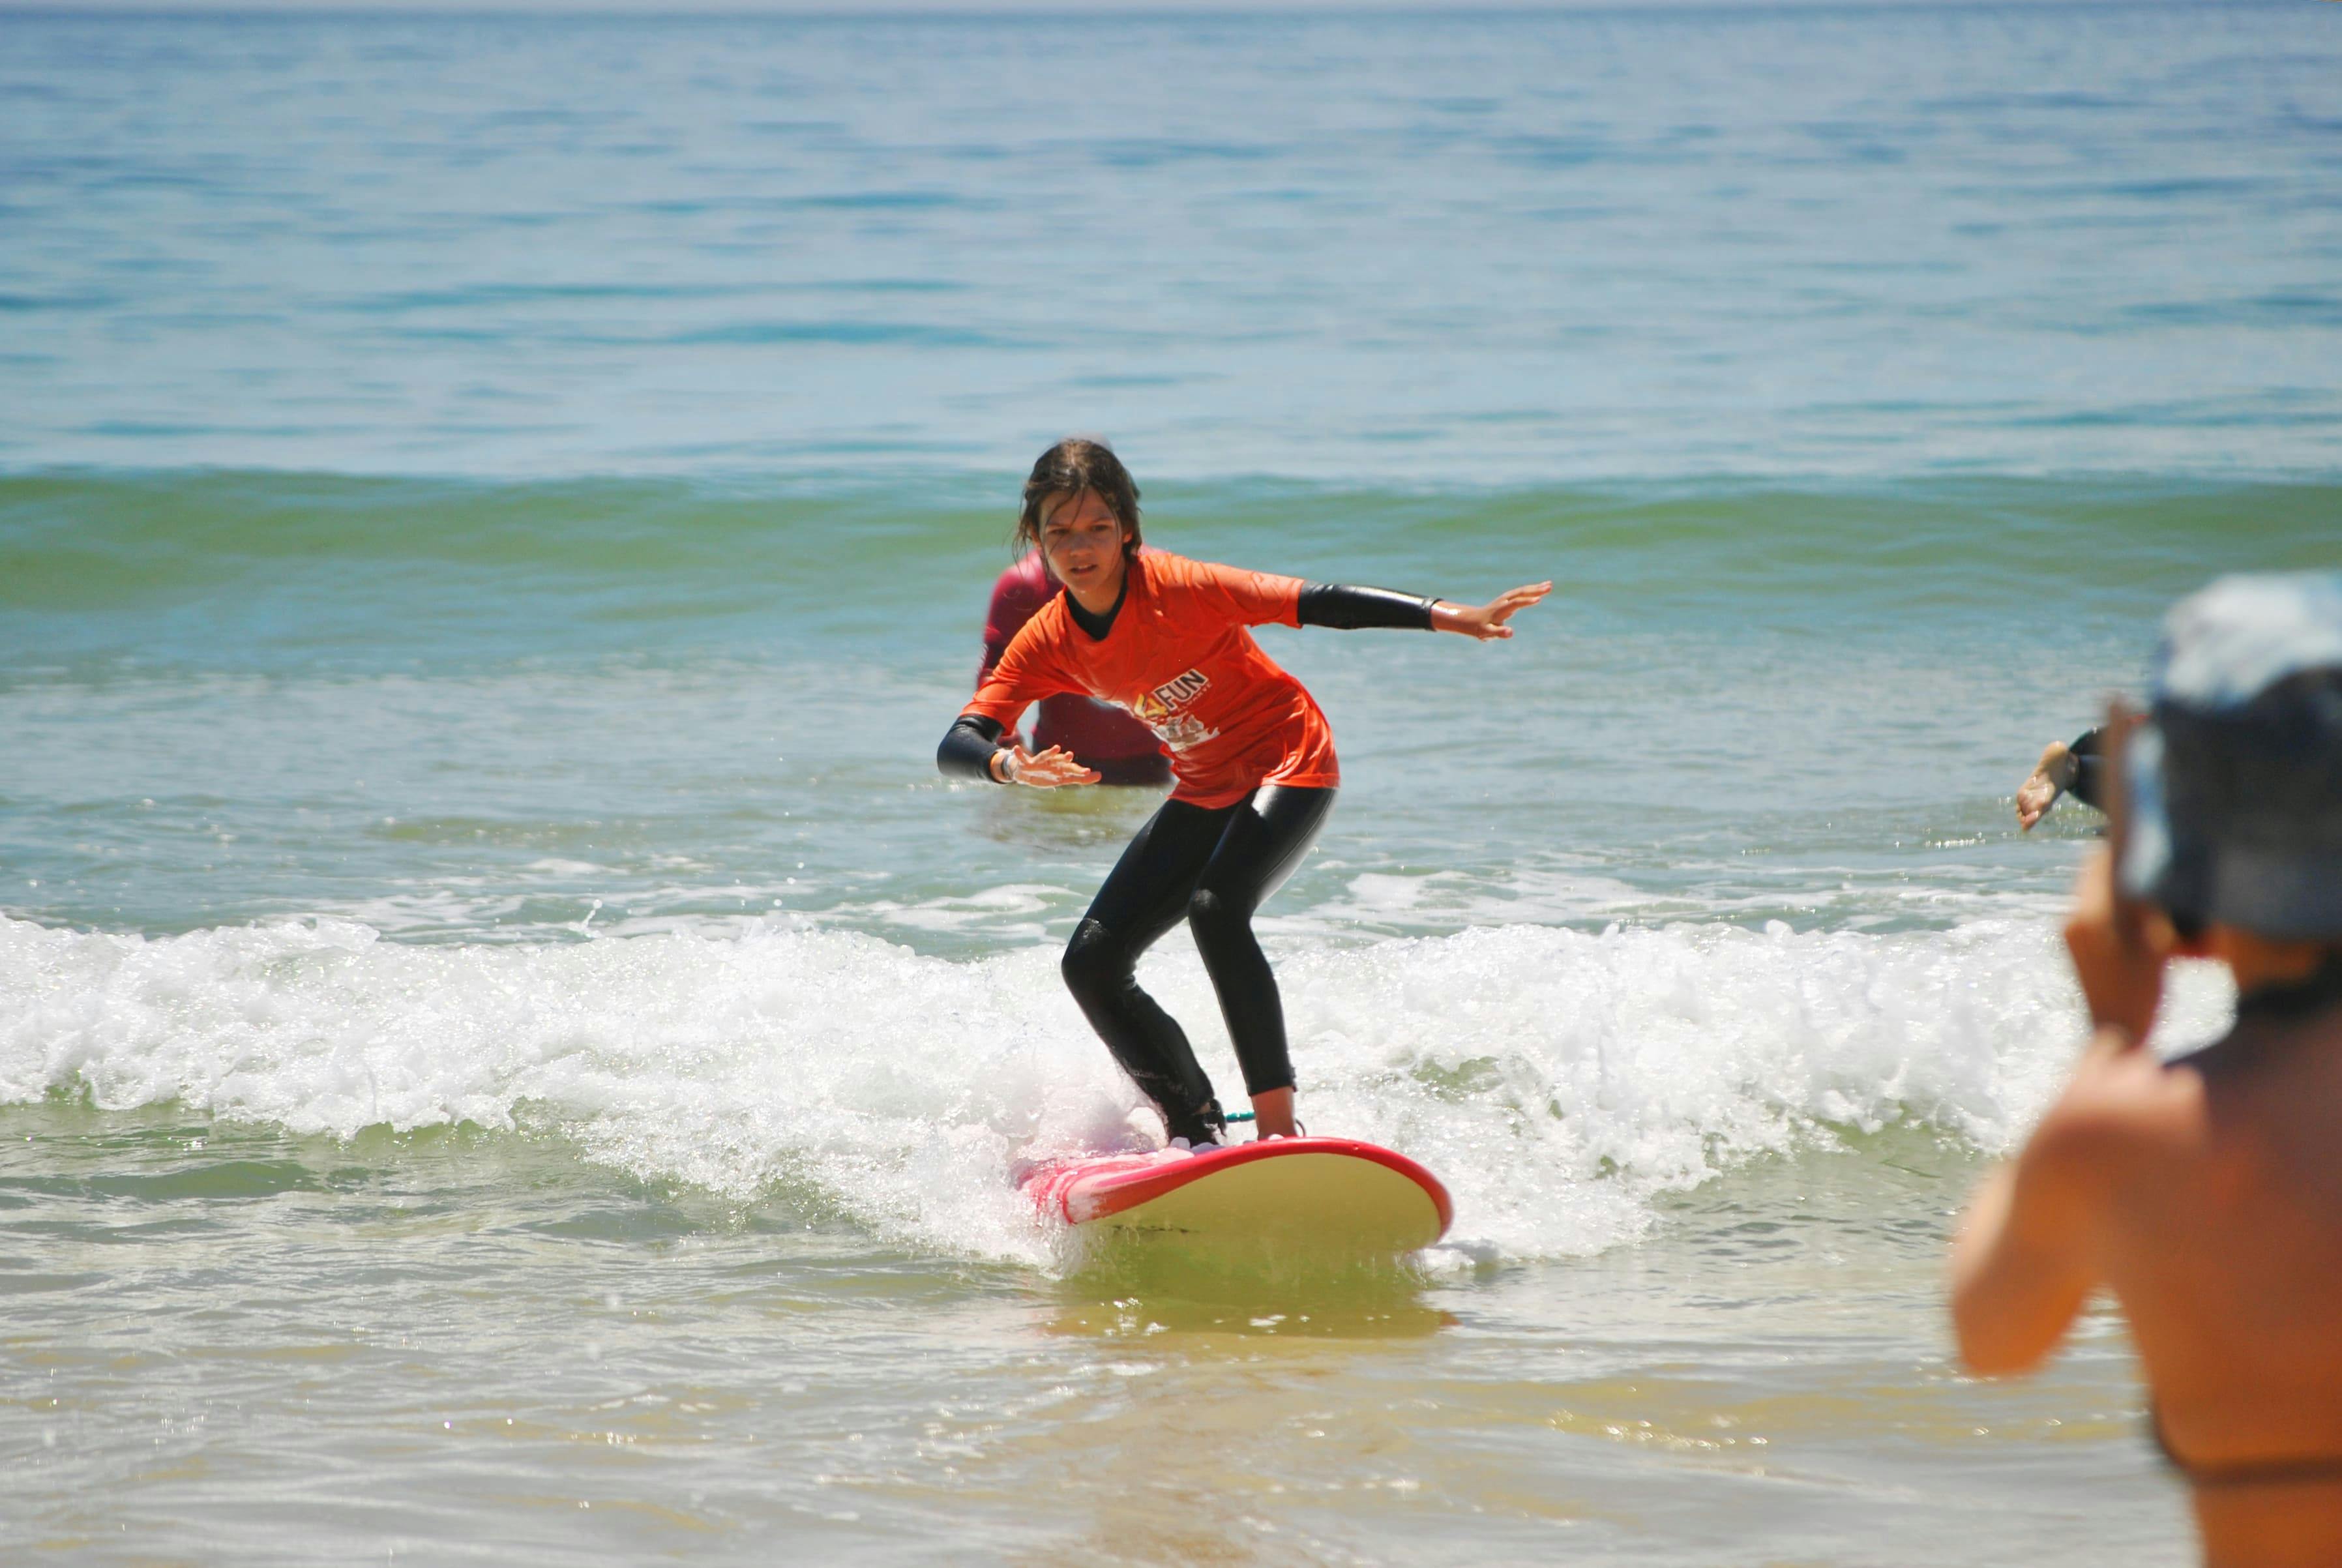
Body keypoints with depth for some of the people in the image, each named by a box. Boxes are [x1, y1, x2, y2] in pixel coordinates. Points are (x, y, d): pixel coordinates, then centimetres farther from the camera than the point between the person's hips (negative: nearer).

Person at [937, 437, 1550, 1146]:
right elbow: (955, 747, -15)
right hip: (1205, 792, 7)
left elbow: (1316, 603, -28)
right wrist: (1009, 766, -40)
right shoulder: (1047, 645, -8)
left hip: (1290, 766, -7)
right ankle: (1195, 1128, 12)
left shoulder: (1176, 587, -24)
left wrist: (1450, 617, -37)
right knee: (1092, 962, -2)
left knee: (1215, 908, -32)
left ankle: (1278, 1124, -27)